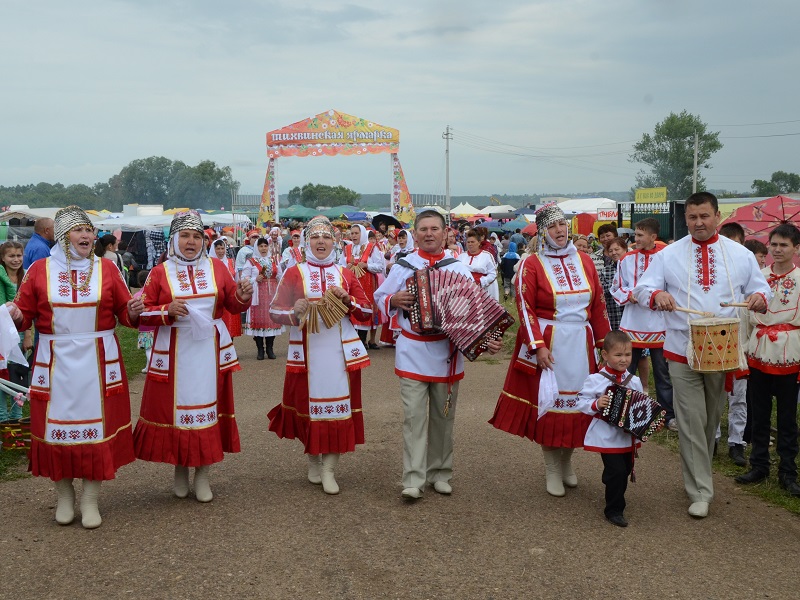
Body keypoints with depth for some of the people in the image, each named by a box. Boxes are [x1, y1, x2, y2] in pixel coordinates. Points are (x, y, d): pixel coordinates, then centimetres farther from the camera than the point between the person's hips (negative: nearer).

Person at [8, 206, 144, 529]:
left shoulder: (107, 268, 4)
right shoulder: (39, 270, 3)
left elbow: (124, 314, 5)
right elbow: (25, 315, 3)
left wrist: (134, 311, -16)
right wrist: (15, 316, -19)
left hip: (98, 362, 0)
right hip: (56, 362, 0)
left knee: (96, 424, 3)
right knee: (58, 425, 5)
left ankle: (90, 500, 15)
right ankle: (64, 496, 24)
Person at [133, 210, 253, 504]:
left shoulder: (217, 267, 7)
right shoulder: (159, 272, 2)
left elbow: (233, 304, 8)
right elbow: (142, 312, 0)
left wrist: (243, 297, -14)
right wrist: (167, 311, -16)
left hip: (209, 350, 1)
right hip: (173, 352, -1)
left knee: (208, 405, 4)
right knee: (175, 406, 5)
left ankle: (203, 474, 17)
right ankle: (180, 471, 24)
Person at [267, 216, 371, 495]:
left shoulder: (346, 274, 9)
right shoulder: (294, 273, 3)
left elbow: (367, 310, 8)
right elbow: (274, 310, 3)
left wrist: (347, 298, -10)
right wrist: (294, 311, -17)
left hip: (340, 351, 1)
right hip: (307, 352, -1)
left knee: (339, 405, -1)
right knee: (308, 404, 5)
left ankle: (329, 469, 8)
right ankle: (313, 460, 27)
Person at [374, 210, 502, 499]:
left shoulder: (458, 269, 3)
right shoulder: (402, 267, 3)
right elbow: (380, 297, 10)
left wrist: (488, 338, -14)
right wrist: (394, 300, -12)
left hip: (447, 353, 1)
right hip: (412, 353, -1)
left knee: (443, 416, 10)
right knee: (414, 416, -5)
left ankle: (440, 474, 23)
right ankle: (413, 479, -3)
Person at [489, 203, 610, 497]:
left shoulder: (584, 261, 8)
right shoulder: (532, 265, -4)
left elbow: (599, 305, 9)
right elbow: (526, 308, -10)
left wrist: (605, 341, 6)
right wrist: (538, 346, -17)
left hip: (581, 343, 4)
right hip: (548, 343, -4)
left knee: (578, 400, 9)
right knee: (548, 401, 3)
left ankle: (567, 462, 28)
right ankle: (552, 470, 16)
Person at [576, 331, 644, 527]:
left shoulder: (634, 381, 4)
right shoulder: (595, 380, -10)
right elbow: (581, 401, -8)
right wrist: (596, 404, -25)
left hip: (629, 435, 5)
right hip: (607, 437, -5)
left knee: (625, 470, 16)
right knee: (616, 471, -10)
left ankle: (616, 499, 40)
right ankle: (614, 510, 4)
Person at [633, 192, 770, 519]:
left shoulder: (740, 255, 6)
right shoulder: (668, 254, 1)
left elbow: (759, 287, 8)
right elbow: (643, 287, -3)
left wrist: (759, 297, -17)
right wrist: (656, 294, -27)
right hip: (683, 352, -2)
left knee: (712, 419, 14)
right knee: (691, 421, -4)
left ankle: (698, 476, 33)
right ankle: (700, 491, 3)